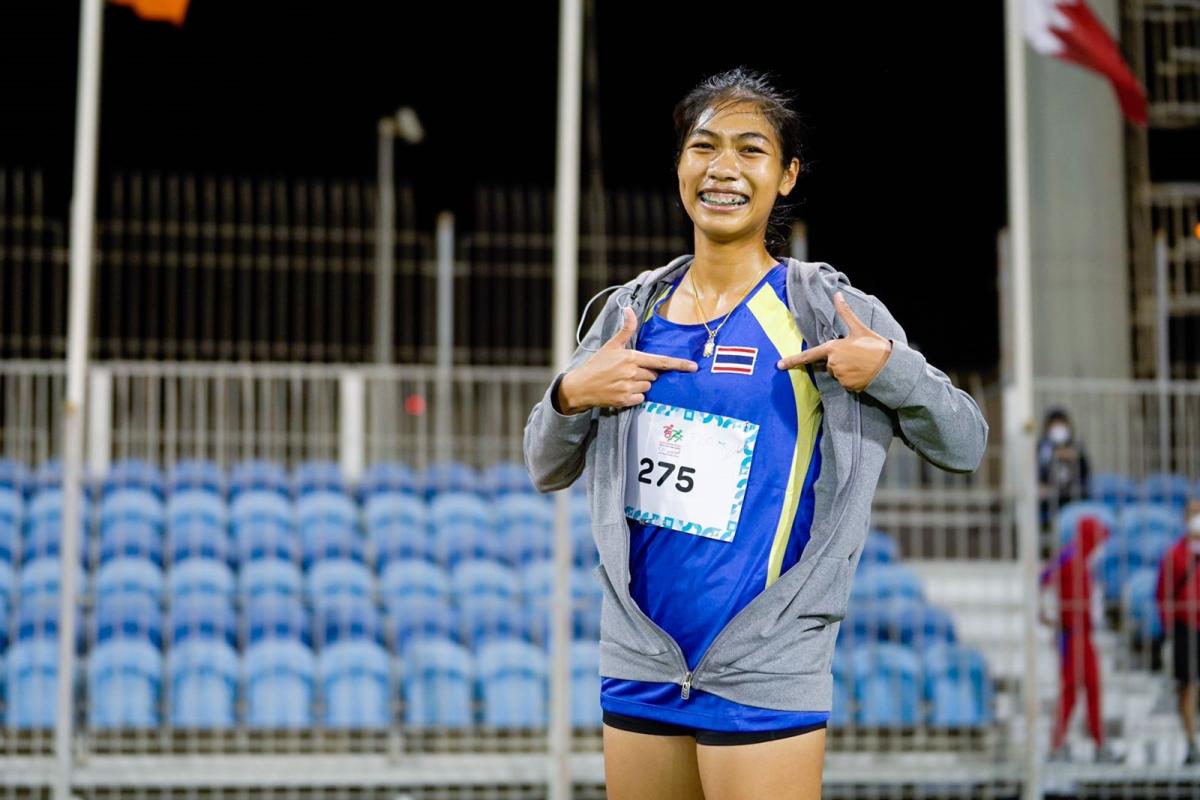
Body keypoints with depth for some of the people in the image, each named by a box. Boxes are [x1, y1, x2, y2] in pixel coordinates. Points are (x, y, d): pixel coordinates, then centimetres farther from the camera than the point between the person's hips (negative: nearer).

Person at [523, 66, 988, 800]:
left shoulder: (826, 308, -5)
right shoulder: (633, 309, 5)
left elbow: (966, 446, -2)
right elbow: (547, 471, 12)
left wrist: (892, 370, -19)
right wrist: (570, 395, -7)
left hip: (767, 675, -4)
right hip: (638, 663, 4)